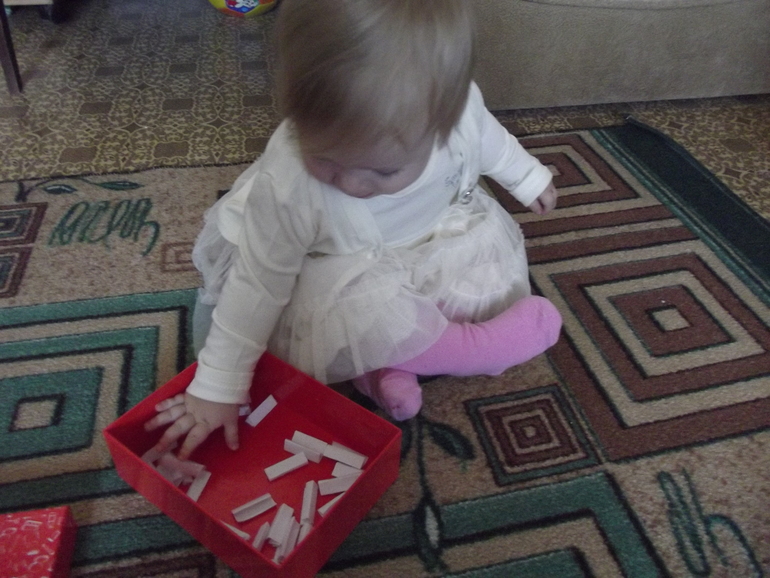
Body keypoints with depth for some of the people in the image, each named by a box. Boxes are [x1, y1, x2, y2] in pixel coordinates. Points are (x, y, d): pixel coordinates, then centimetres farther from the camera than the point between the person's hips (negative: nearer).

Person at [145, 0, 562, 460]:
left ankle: (386, 362, -10)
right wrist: (217, 388, -20)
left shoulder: (460, 110, -26)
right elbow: (256, 285, -24)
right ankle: (471, 347, -8)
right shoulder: (286, 186, -35)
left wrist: (529, 177, 17)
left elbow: (490, 141, 0)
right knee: (364, 309, -32)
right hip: (342, 279, -4)